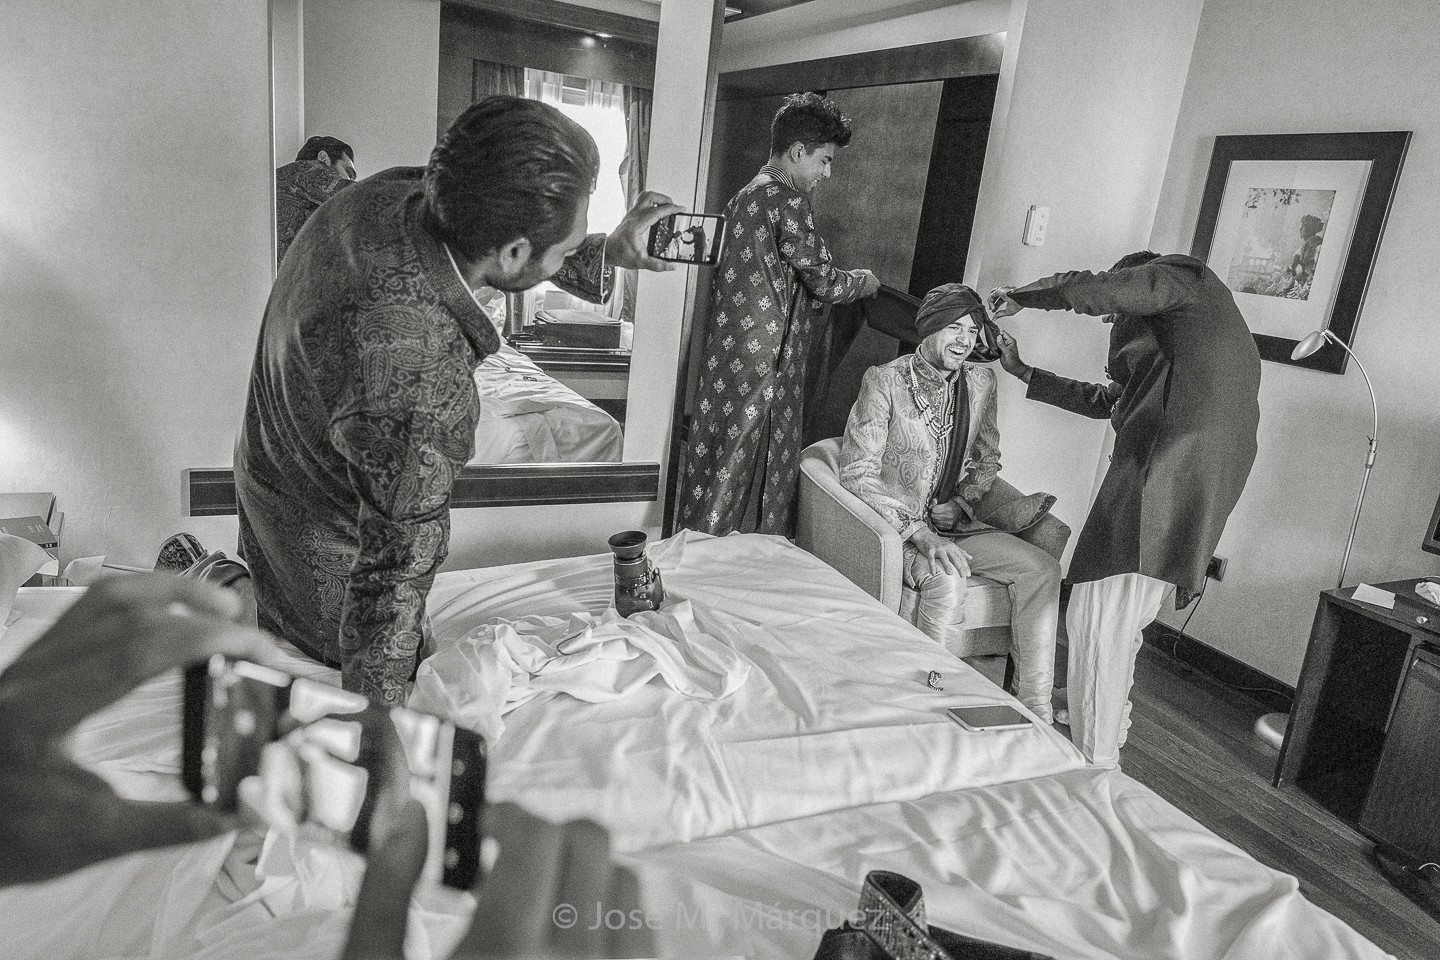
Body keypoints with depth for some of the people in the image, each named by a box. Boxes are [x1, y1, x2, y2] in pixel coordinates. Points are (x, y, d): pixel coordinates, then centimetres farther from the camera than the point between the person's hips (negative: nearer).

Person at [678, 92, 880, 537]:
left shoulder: (745, 195, 15)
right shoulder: (787, 201, -14)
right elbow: (825, 283, -13)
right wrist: (863, 281, 7)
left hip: (727, 354, 10)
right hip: (763, 364, -9)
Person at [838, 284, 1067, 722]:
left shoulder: (980, 381, 5)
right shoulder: (884, 381, -12)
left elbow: (987, 459, 18)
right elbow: (857, 474, -17)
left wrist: (962, 503, -4)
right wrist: (919, 533, -25)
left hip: (952, 521, 6)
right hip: (893, 524, -6)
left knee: (1042, 566, -11)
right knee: (946, 579, -34)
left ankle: (1035, 708, -7)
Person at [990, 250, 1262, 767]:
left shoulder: (1180, 275, 8)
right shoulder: (1170, 338, 33)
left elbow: (1090, 290, -9)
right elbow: (1103, 400, 35)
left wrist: (1020, 296, 8)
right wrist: (1023, 372, 38)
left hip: (1161, 477, -10)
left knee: (1097, 625, -7)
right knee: (1118, 628, 17)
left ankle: (1095, 768, -1)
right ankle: (1106, 745, 28)